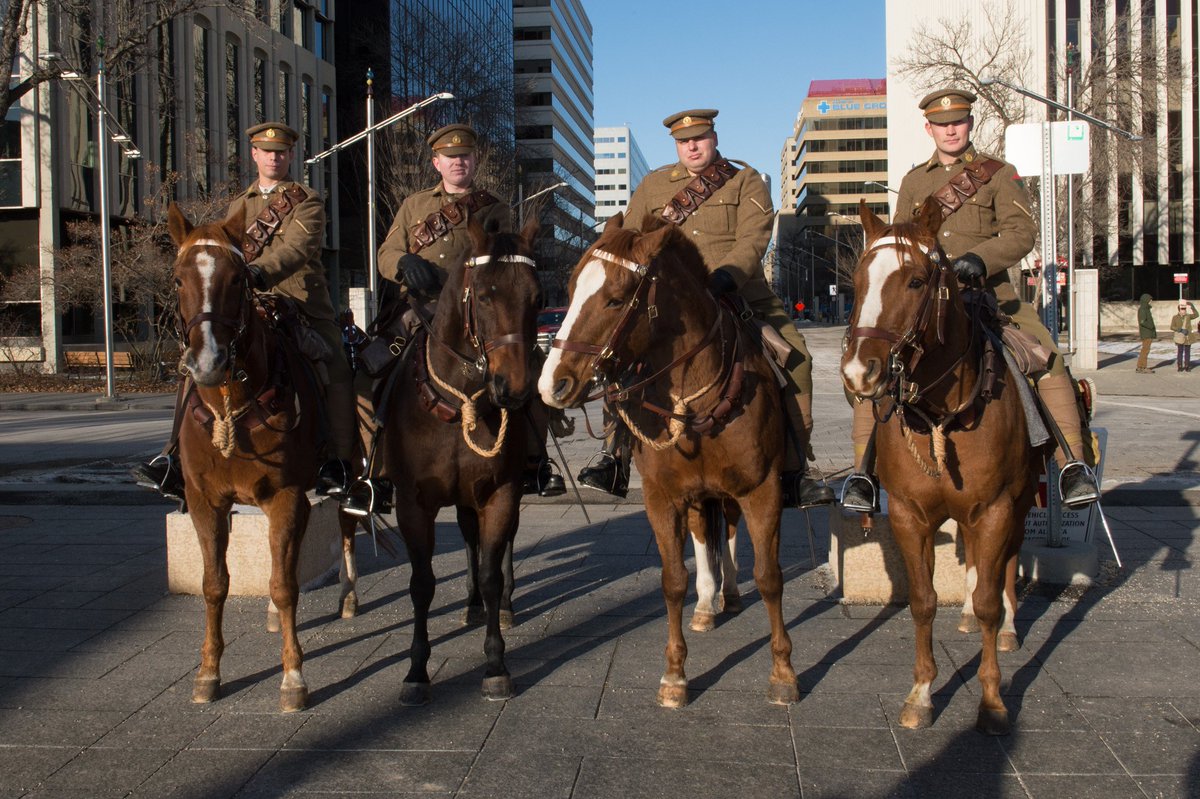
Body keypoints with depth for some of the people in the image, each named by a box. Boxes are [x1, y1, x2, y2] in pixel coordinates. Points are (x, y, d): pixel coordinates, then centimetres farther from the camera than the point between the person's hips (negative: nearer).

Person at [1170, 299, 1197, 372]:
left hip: (1188, 338, 2)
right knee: (1180, 352, -6)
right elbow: (1172, 327, -4)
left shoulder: (1188, 316, 6)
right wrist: (1181, 330, -18)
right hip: (1179, 337, -2)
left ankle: (1187, 366, 12)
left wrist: (1192, 307, -22)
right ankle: (1179, 367, 0)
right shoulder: (1175, 317, 1)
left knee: (1187, 352, 5)